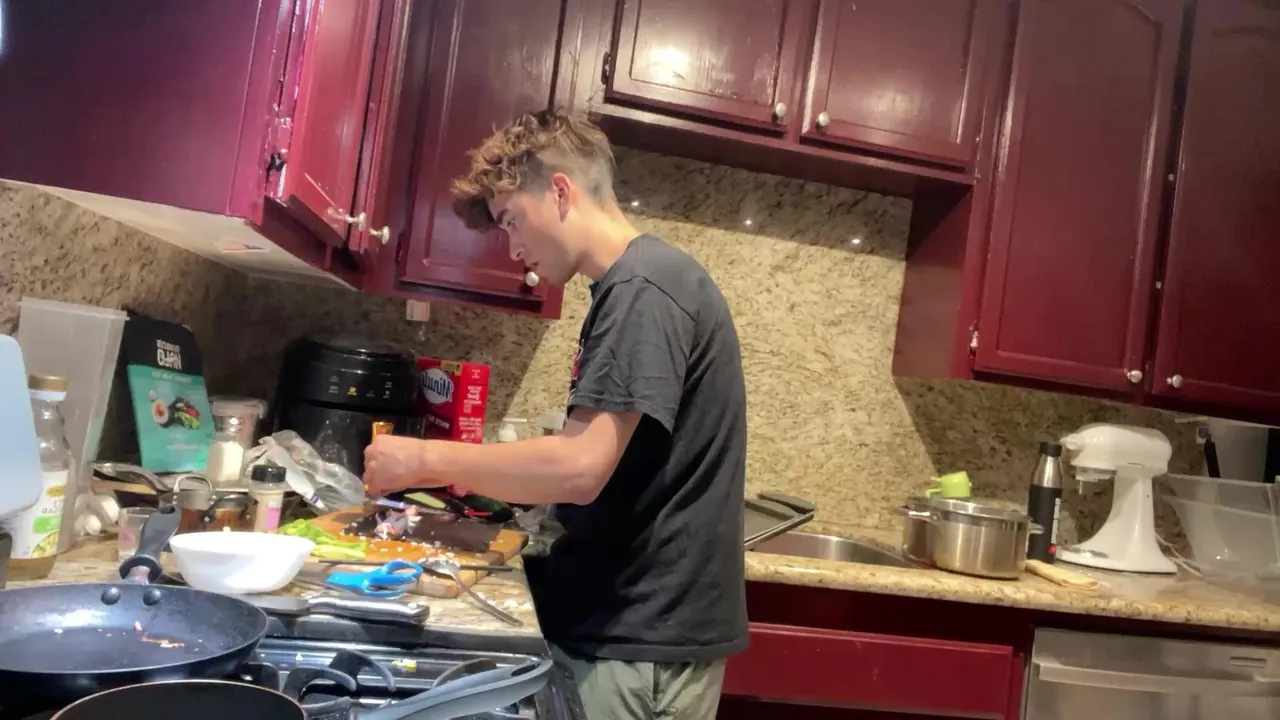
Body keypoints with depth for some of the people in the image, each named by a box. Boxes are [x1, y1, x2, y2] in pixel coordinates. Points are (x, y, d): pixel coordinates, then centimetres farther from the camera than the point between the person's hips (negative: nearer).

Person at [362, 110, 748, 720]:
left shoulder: (645, 289, -18)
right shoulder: (634, 288, 13)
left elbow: (580, 469, -26)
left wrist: (428, 458, -13)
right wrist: (473, 475, 9)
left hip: (639, 640, -9)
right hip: (618, 624, 9)